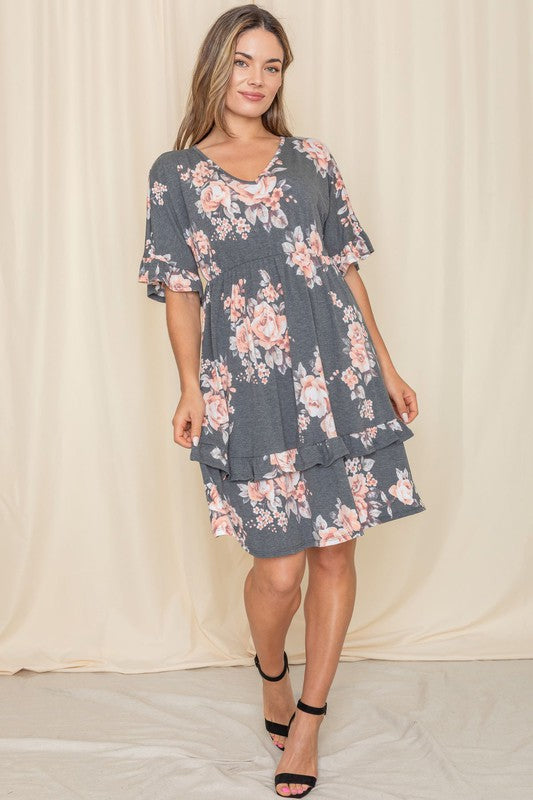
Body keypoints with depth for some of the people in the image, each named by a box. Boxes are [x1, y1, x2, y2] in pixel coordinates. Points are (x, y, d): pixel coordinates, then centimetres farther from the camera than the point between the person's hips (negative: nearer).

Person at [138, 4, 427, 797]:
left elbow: (347, 267, 13)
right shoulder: (176, 173, 8)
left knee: (335, 551, 4)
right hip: (247, 388, -2)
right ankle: (271, 677, 32)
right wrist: (191, 389, -8)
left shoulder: (311, 158, 13)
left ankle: (308, 718, 22)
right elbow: (179, 290, 4)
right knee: (279, 567, -3)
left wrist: (386, 366, 10)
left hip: (338, 376, 3)